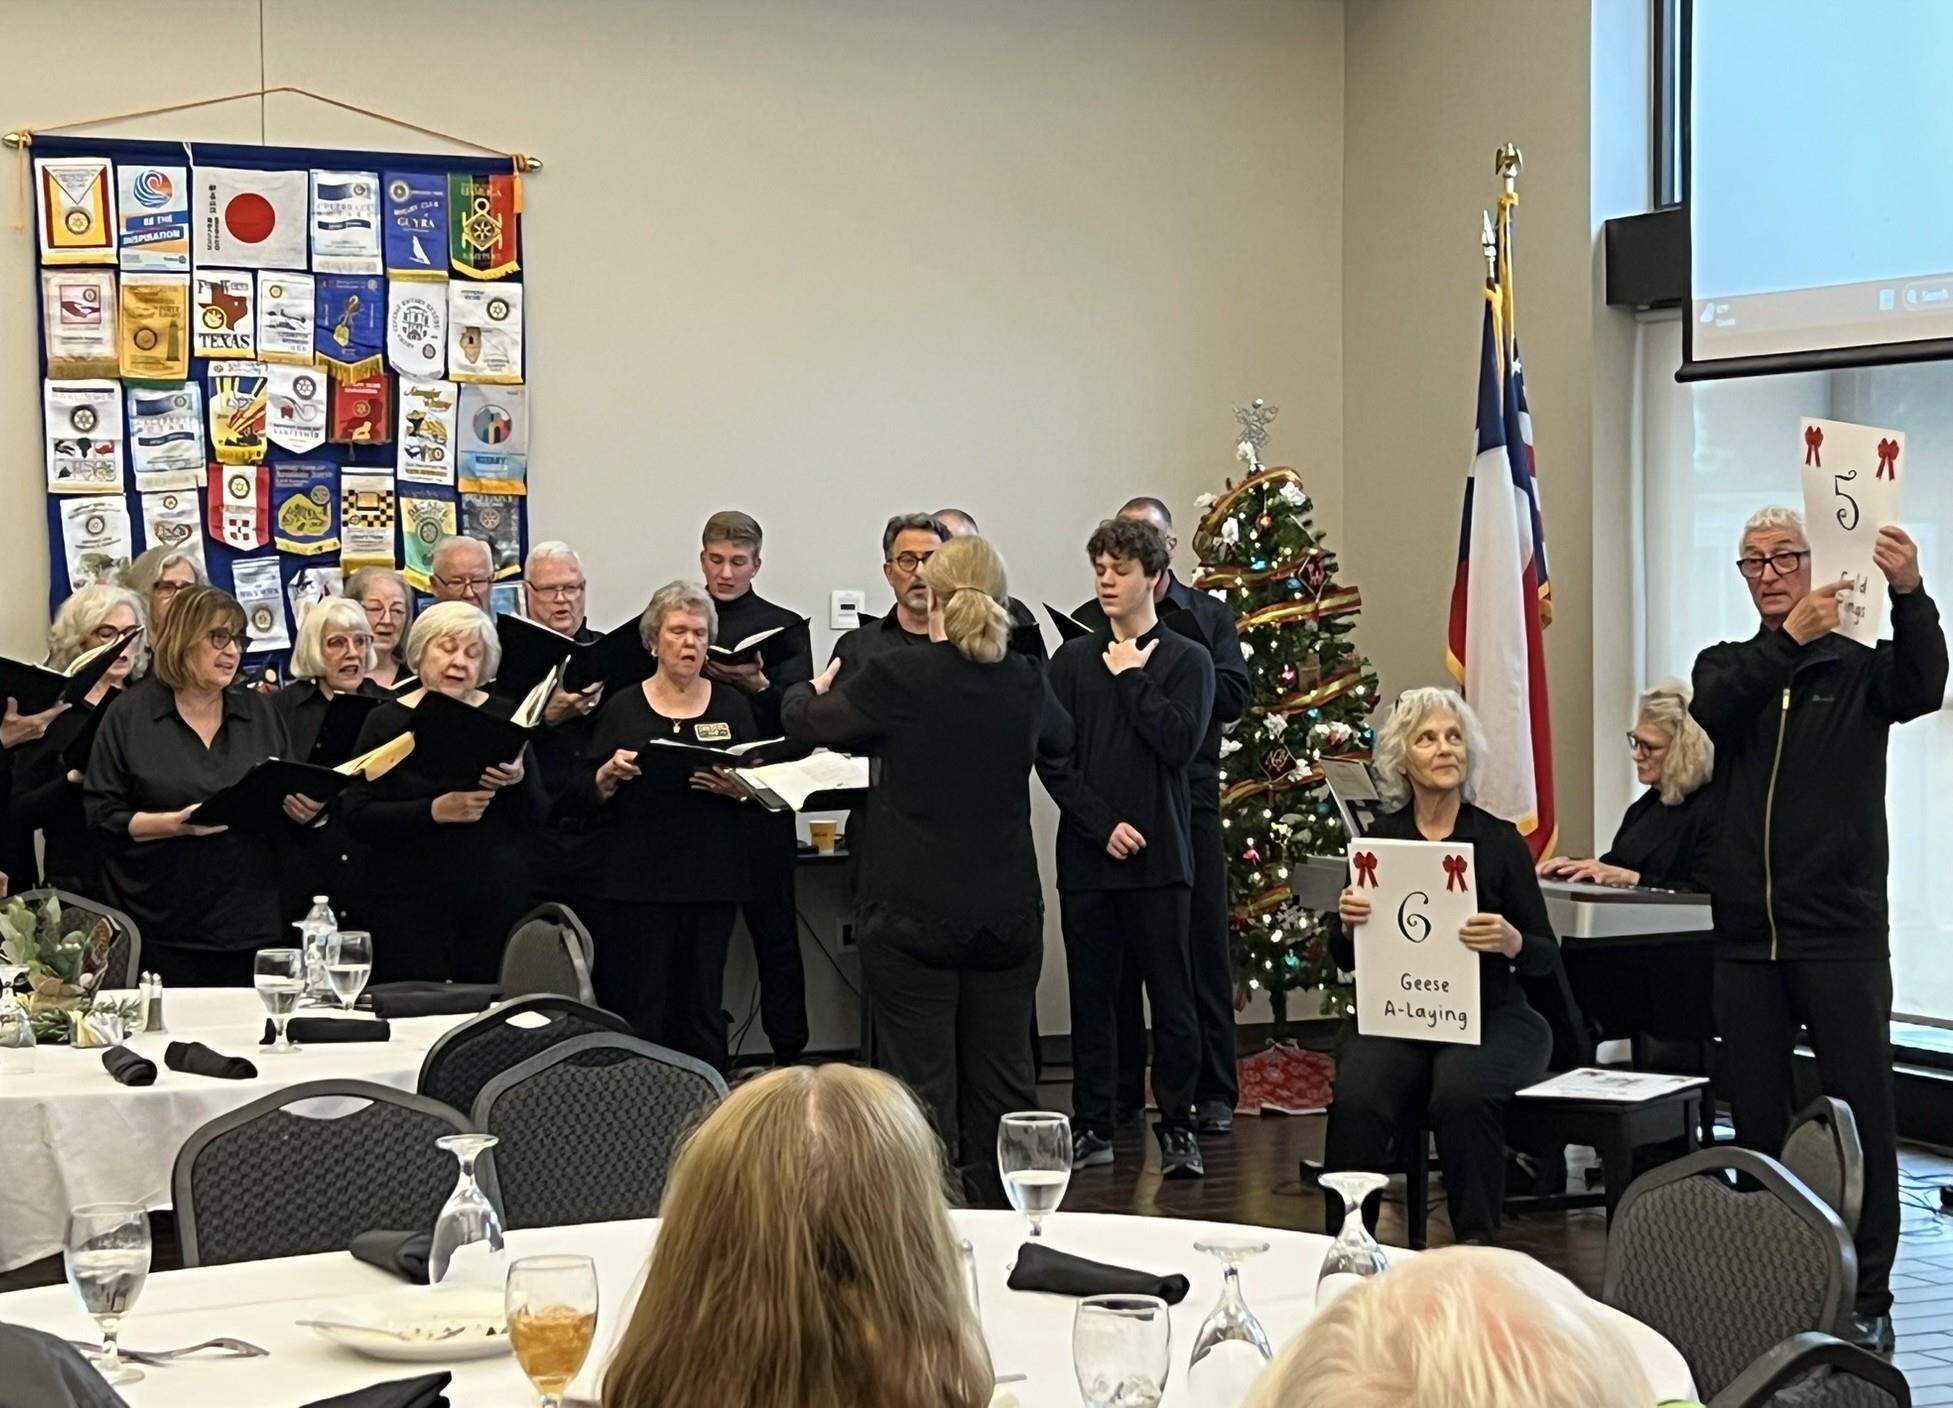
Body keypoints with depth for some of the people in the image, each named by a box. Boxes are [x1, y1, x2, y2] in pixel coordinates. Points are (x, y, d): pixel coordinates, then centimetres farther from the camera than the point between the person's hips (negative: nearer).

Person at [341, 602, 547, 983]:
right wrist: (434, 811, -20)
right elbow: (357, 818, -7)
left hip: (497, 905, 2)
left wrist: (516, 782, -16)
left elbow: (535, 818, 6)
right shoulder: (387, 721, 1)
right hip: (412, 908, -2)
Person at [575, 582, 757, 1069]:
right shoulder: (623, 708, 6)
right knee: (637, 1014, -5)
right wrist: (610, 774, -14)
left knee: (701, 1010, 2)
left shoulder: (732, 707, 10)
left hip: (711, 879, 1)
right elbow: (590, 799, 6)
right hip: (635, 880, -1)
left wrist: (737, 786, -11)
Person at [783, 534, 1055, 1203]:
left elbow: (807, 721, 5)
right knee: (1004, 1082, 12)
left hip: (912, 913, -4)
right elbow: (1061, 738, 24)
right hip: (1007, 913, 4)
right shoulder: (1024, 682, 0)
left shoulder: (897, 676, -12)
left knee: (920, 1083, -1)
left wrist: (811, 691, 28)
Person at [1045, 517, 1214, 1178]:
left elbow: (1180, 741, -12)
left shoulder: (1186, 660, 3)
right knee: (1090, 994, 7)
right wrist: (1101, 824, -9)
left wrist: (1131, 677, -7)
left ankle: (1177, 1128, 7)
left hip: (1157, 855, -2)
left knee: (1170, 994, 0)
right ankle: (1092, 1126, 14)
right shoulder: (1073, 659, 8)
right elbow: (1052, 757, 1)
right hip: (1087, 852, 2)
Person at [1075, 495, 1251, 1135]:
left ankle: (1214, 1093, 5)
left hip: (1190, 800, -1)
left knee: (1203, 946, 0)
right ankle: (1121, 1093, 12)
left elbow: (1233, 697, -4)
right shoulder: (1089, 622, 10)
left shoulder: (1208, 617, 10)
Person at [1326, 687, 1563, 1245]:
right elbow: (1345, 960, 13)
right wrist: (1347, 924, -10)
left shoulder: (1499, 840, 2)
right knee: (1357, 1100, -31)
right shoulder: (1378, 840, 7)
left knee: (1461, 1092, -34)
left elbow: (1548, 957, 2)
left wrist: (1510, 942, -20)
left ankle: (1477, 1245, -17)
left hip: (1489, 1015, -1)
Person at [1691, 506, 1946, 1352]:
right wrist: (1789, 639, -27)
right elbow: (1713, 710, -11)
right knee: (1755, 1117, 8)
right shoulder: (1727, 665, 12)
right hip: (1745, 934, 3)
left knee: (1861, 1112, -2)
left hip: (1840, 932, -3)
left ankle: (1869, 1297, 3)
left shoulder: (1859, 665, 4)